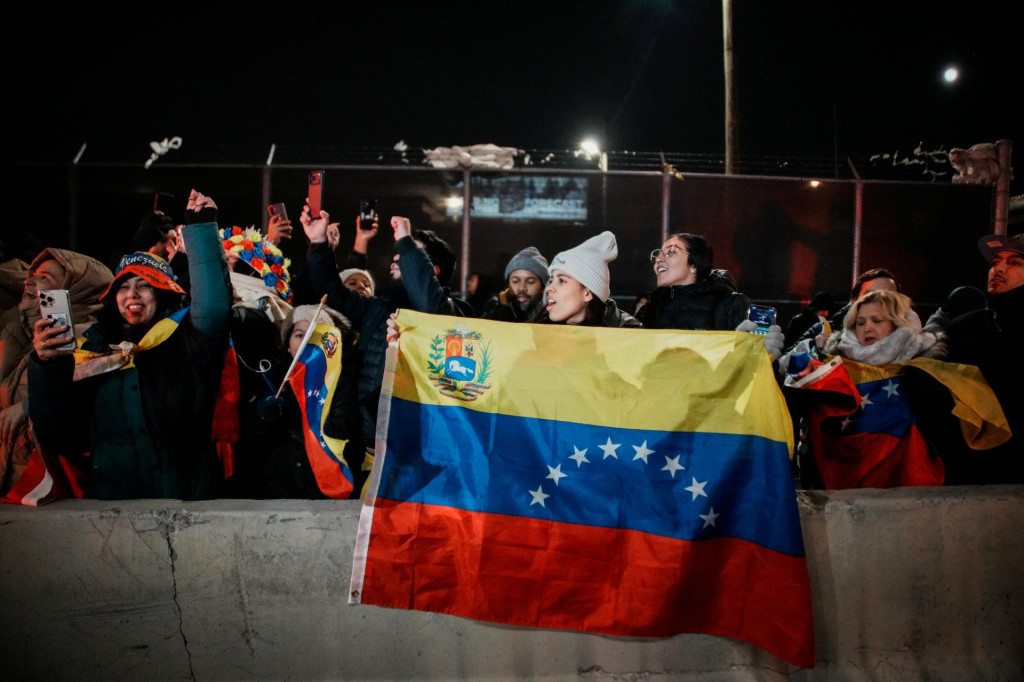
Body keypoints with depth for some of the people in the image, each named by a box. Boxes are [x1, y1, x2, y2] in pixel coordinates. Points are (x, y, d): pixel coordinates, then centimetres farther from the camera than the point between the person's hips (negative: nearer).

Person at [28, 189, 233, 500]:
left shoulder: (185, 343, 5)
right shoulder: (92, 352, 11)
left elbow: (213, 307, -14)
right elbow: (58, 438, 10)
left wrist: (200, 228, -11)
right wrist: (46, 367, -3)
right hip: (109, 497, 2)